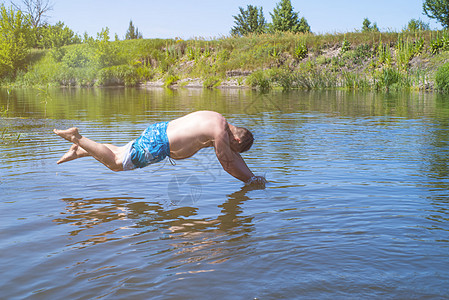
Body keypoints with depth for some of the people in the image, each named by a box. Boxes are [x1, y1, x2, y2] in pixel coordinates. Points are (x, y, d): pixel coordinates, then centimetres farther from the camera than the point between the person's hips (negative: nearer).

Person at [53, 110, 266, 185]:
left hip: (158, 131, 9)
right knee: (115, 162, 3)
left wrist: (251, 175, 22)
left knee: (118, 154, 21)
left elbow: (233, 155, 22)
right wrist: (250, 180, 3)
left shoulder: (219, 120, 12)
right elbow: (227, 163, -9)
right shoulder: (220, 133, -17)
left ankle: (79, 150, 25)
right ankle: (77, 138, 5)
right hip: (157, 145, -9)